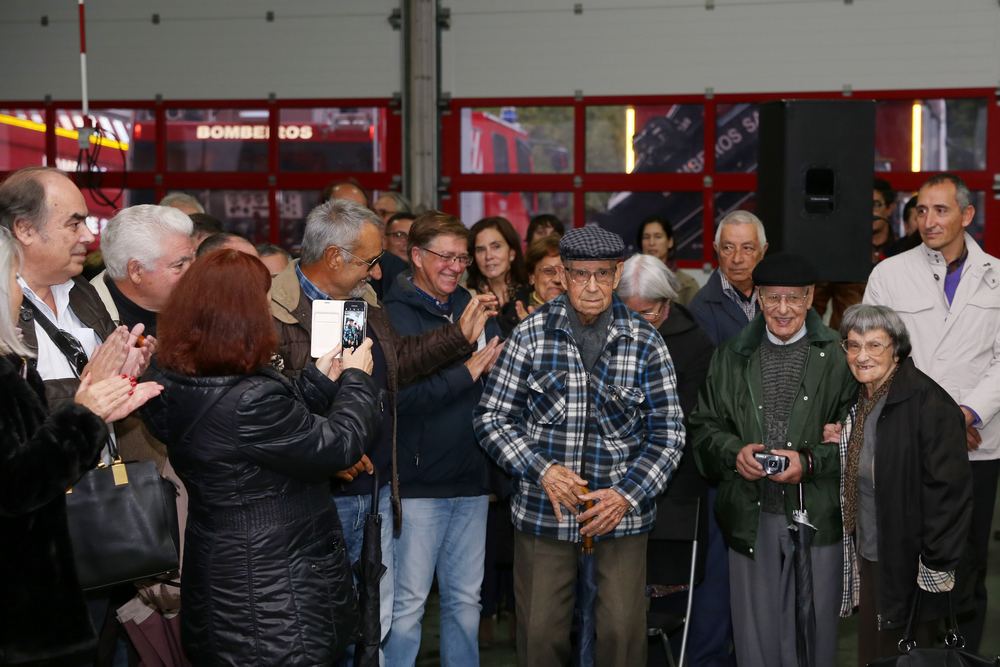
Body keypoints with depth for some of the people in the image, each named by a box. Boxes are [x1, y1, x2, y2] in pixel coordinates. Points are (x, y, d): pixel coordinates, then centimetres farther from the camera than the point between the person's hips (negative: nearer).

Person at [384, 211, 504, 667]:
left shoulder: (473, 309, 7)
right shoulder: (393, 316, -8)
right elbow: (399, 395, -21)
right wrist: (466, 372, -18)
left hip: (471, 481, 5)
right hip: (418, 484, -5)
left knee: (465, 599, 16)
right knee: (409, 603, 4)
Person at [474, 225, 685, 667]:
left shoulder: (645, 343, -2)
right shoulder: (530, 335, -3)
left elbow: (668, 433, 0)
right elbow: (491, 419, 0)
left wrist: (627, 495, -13)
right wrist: (542, 469, -13)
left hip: (623, 510, 0)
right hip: (542, 509, 0)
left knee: (623, 632, 1)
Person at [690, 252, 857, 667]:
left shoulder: (839, 356, -2)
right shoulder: (730, 358, 9)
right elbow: (705, 426, 11)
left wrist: (811, 462, -16)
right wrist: (734, 452, -8)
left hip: (817, 518, -2)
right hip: (751, 518, 3)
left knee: (813, 632, 7)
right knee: (754, 632, 10)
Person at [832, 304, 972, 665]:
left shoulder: (928, 403, -18)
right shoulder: (857, 399, 7)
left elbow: (949, 489, -19)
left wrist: (937, 567, -18)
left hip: (909, 565, -7)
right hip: (866, 558, 7)